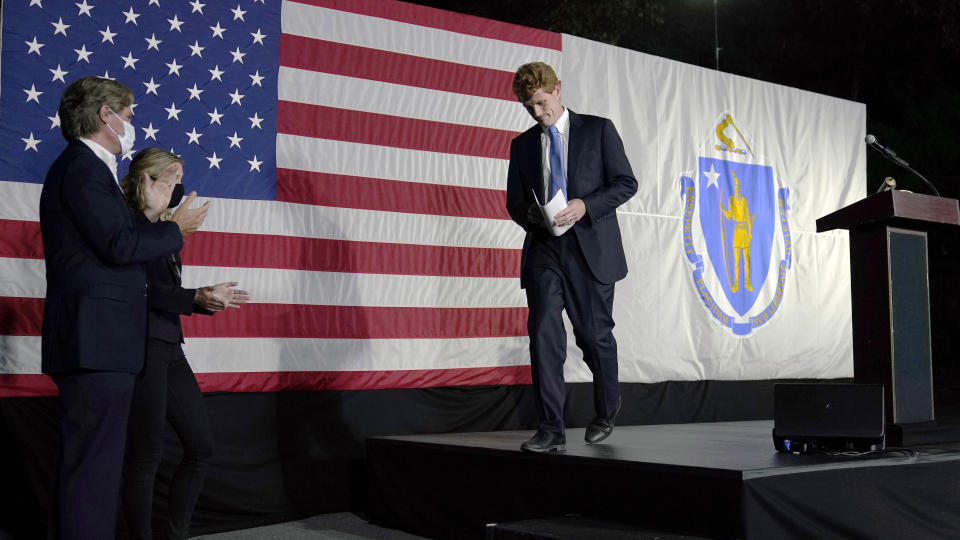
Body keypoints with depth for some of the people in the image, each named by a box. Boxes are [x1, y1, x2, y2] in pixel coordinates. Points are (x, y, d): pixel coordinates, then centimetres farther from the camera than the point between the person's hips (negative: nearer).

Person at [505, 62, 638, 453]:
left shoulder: (598, 130, 5)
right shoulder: (522, 145, 14)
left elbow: (625, 183, 0)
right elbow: (514, 202, 15)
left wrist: (584, 205, -16)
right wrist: (531, 215, -9)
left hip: (590, 249, -2)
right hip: (543, 249, 3)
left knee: (595, 335, 4)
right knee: (543, 333, -10)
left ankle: (606, 411, 30)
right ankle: (551, 429, -7)